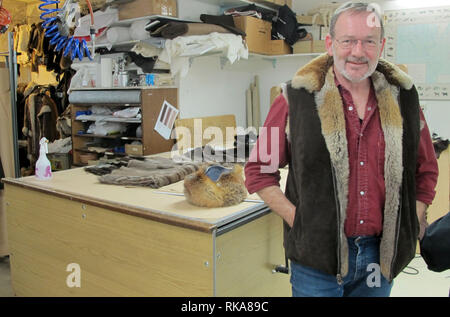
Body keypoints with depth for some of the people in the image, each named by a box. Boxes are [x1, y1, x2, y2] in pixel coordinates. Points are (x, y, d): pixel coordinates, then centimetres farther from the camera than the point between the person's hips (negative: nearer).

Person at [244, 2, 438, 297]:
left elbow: (426, 169, 15)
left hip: (381, 255, 4)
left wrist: (412, 222, 7)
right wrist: (297, 220, -11)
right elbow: (259, 171, -5)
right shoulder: (298, 99, -9)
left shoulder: (403, 98, 3)